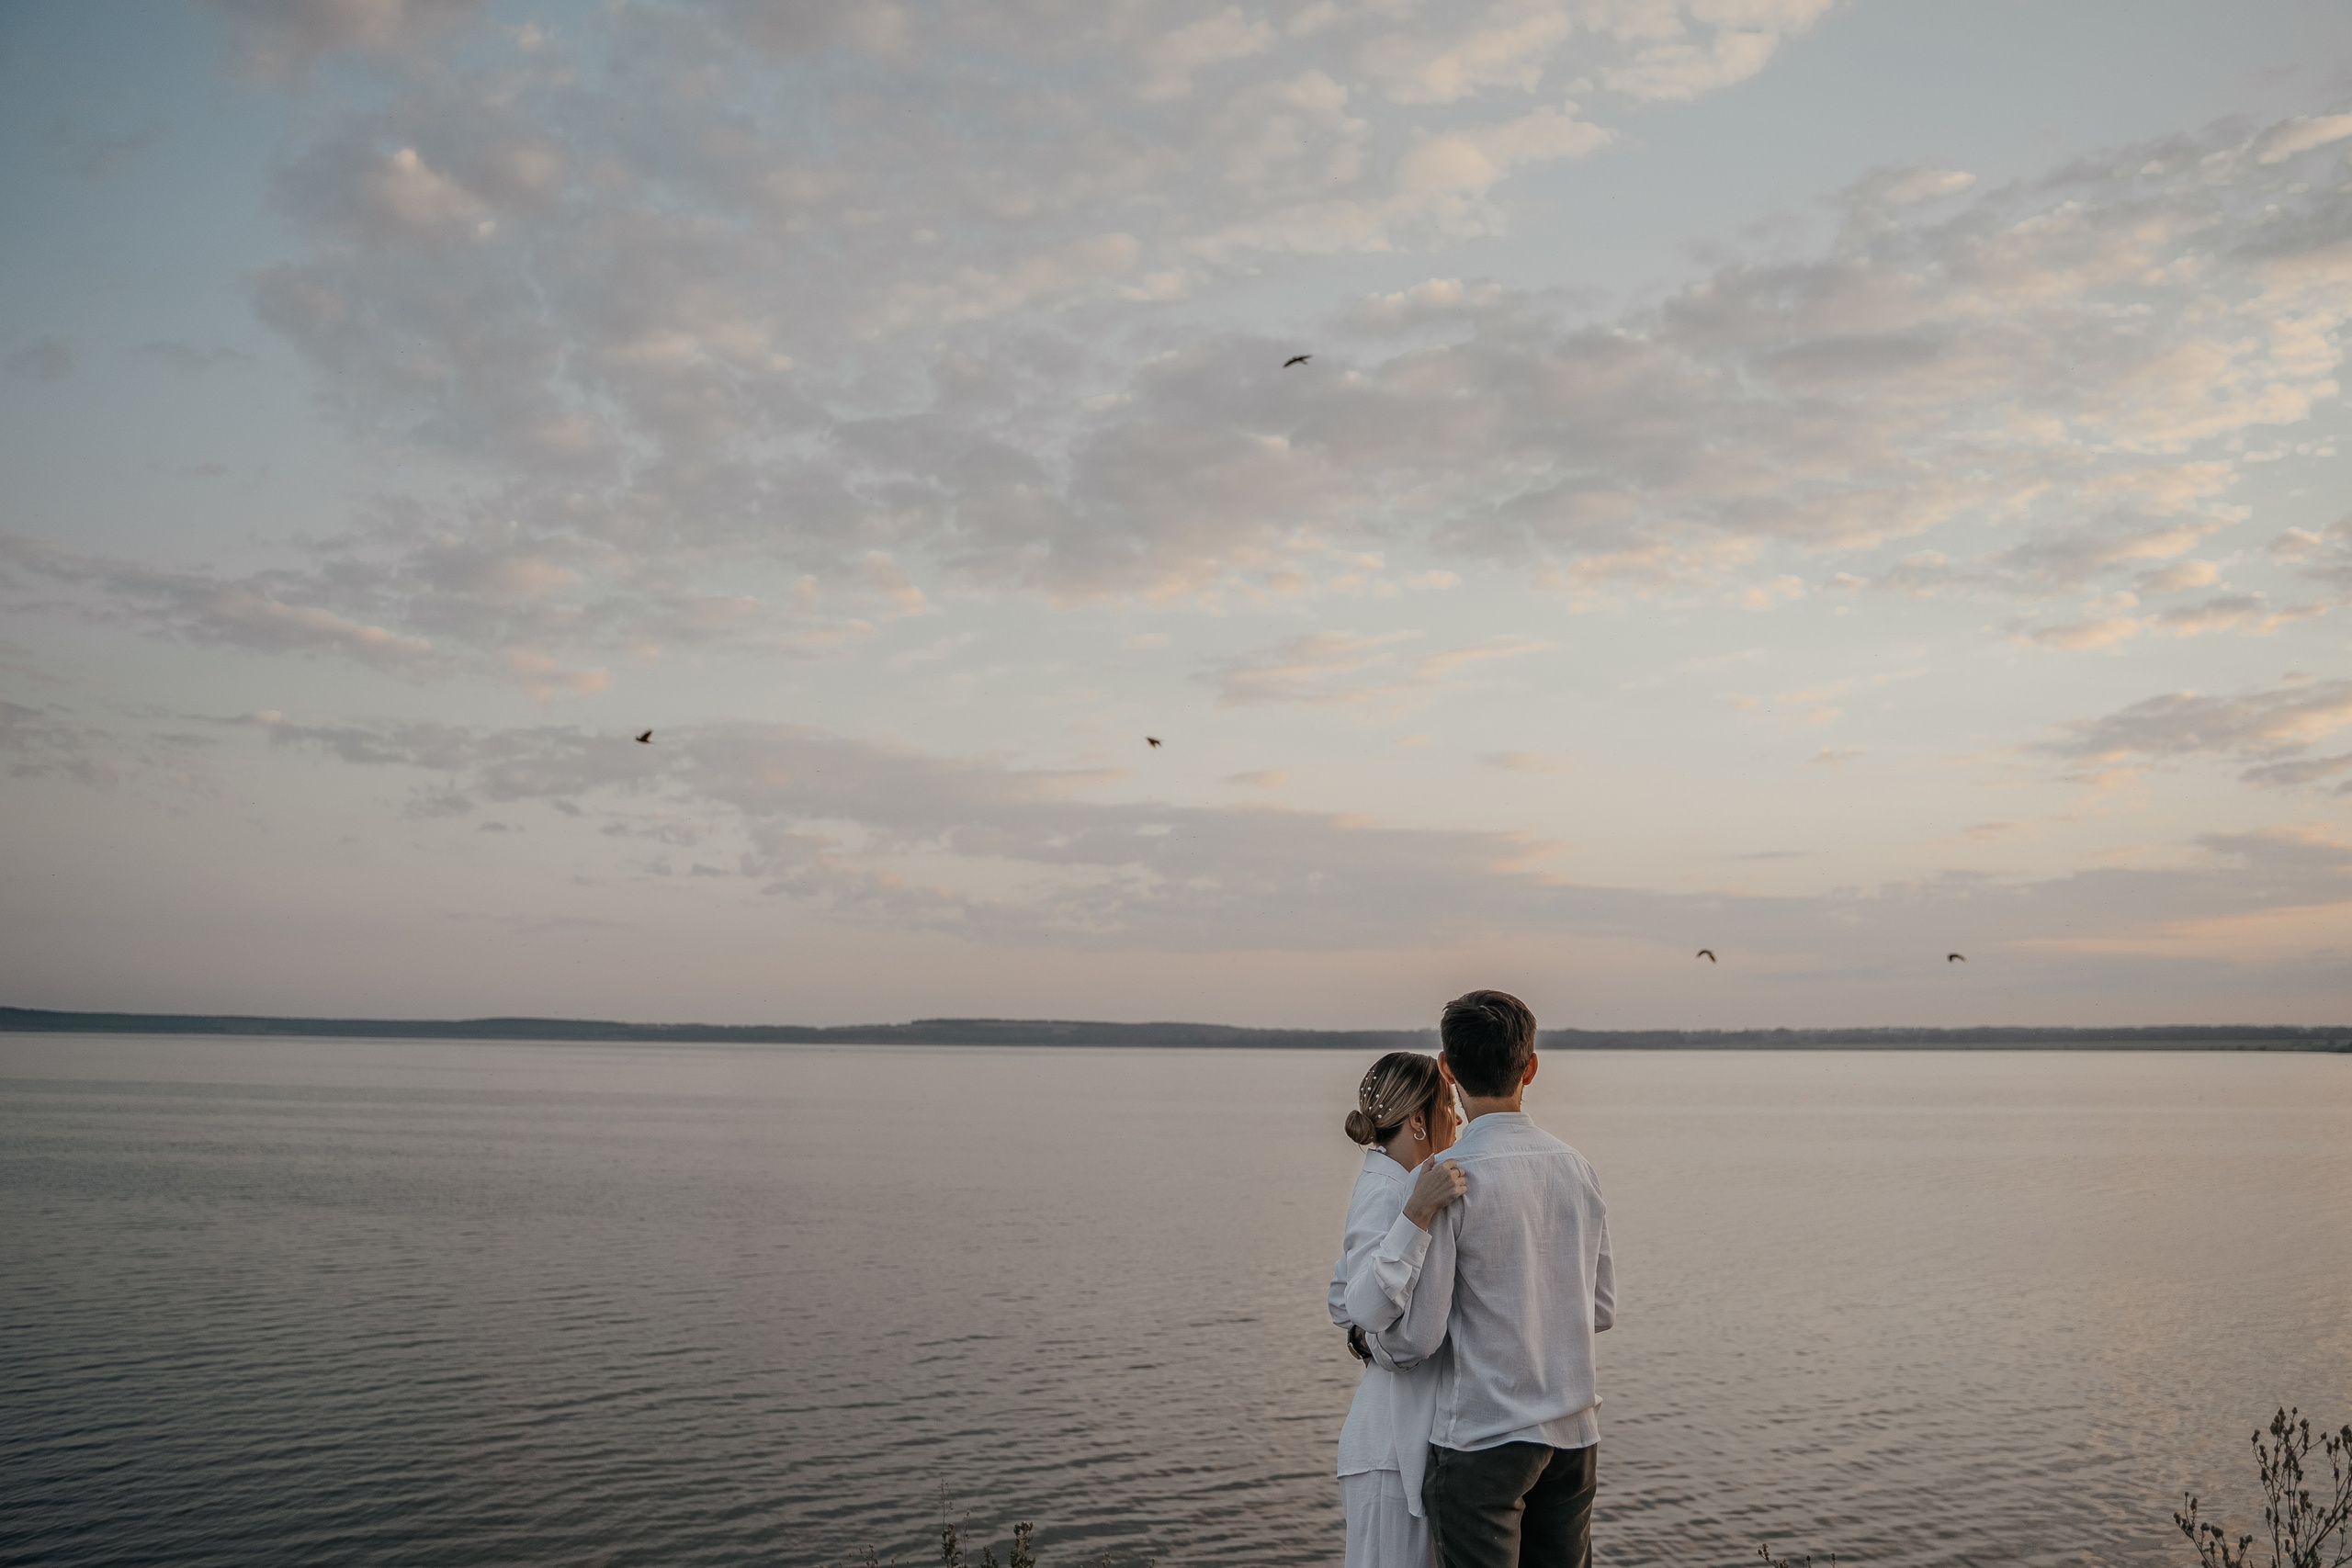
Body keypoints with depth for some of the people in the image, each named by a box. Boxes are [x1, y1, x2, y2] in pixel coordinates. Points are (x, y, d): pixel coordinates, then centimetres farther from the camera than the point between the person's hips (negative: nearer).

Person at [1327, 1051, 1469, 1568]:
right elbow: (1364, 1307, -33)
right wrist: (1419, 1213, -38)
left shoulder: (1393, 1184, 13)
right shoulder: (1383, 1191, -17)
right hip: (1396, 1438, -10)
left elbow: (1341, 1305, 17)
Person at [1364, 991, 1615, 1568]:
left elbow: (1414, 1338, -13)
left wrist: (1367, 1339, 7)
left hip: (1481, 1438, -6)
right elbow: (1602, 1310, 12)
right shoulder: (1576, 1168, 3)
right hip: (1574, 1432, 6)